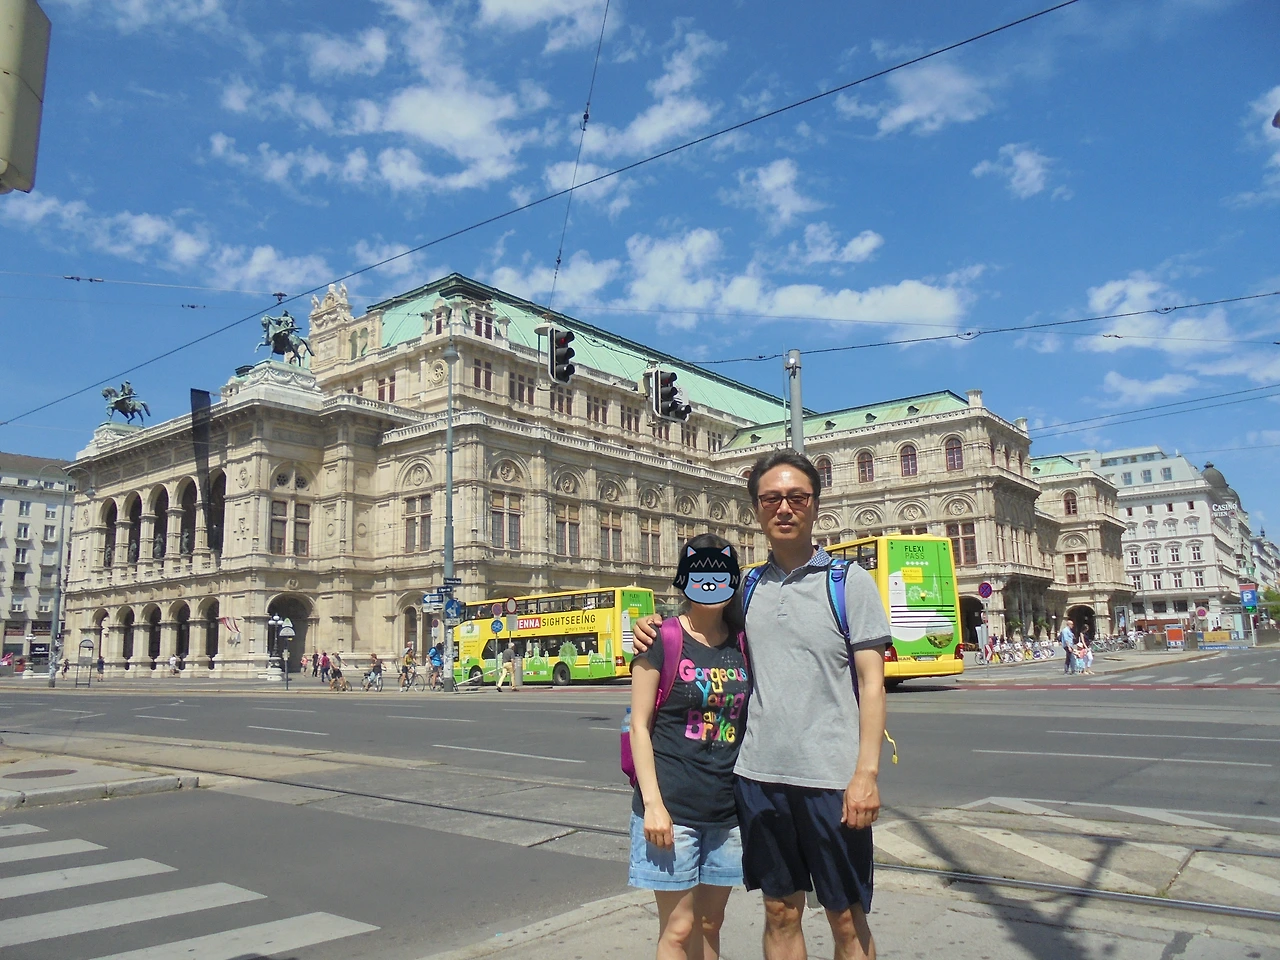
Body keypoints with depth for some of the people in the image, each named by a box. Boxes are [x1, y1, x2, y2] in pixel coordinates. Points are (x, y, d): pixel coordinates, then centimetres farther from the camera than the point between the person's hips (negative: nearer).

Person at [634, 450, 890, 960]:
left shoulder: (849, 581, -2)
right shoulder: (748, 587, 9)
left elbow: (871, 683, -5)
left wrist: (867, 772, -14)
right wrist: (655, 632, 3)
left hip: (831, 775, -3)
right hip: (759, 772, 4)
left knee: (847, 919, 9)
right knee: (781, 912, 15)